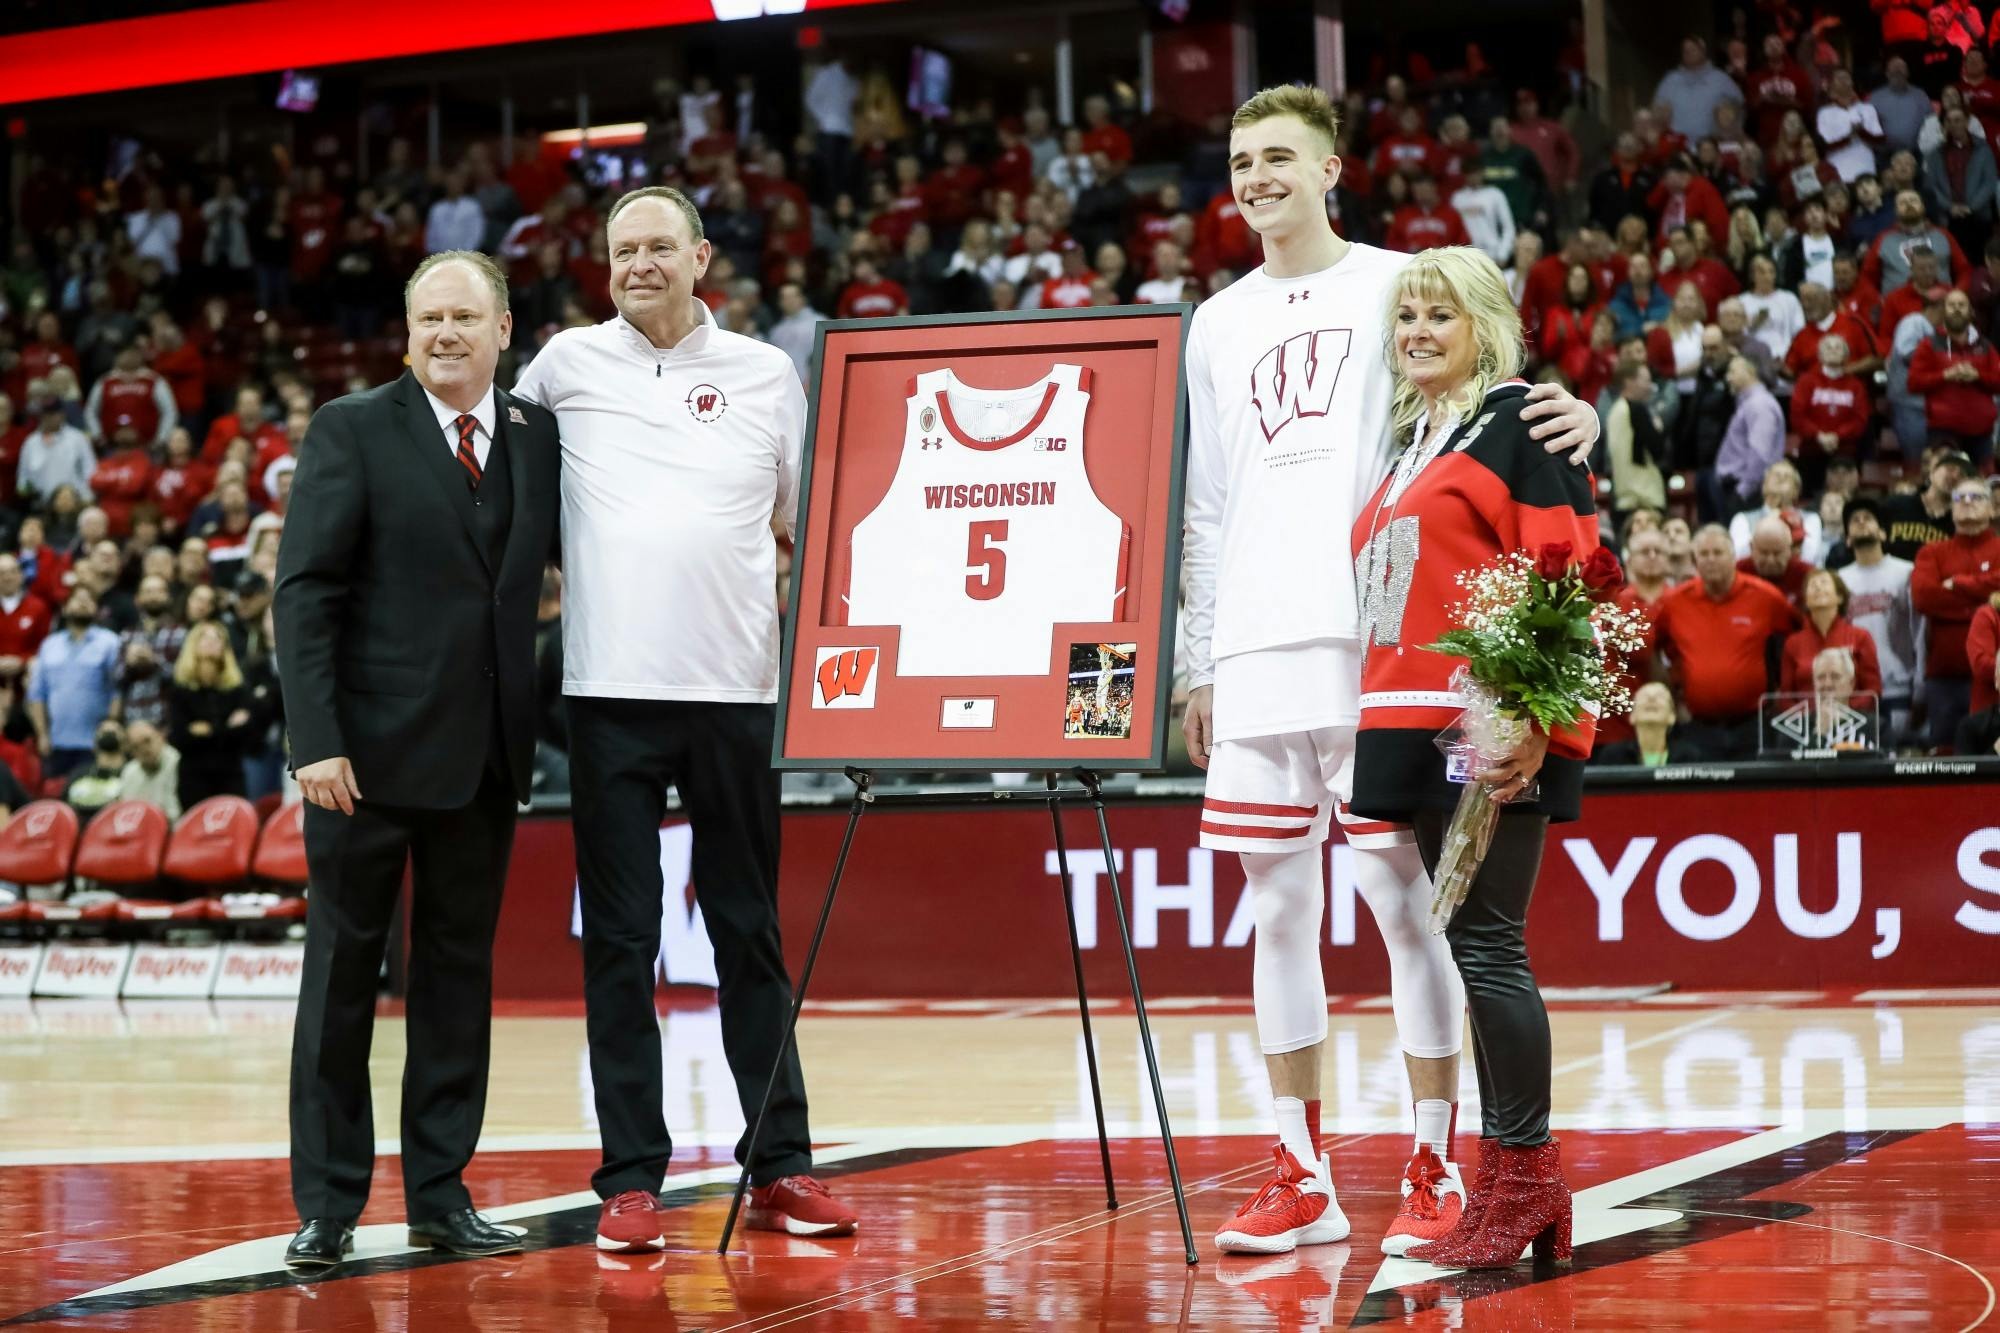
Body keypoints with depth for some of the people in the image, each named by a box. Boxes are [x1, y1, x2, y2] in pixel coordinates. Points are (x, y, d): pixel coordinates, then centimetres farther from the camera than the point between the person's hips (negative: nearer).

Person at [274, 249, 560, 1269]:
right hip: (369, 753, -4)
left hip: (485, 756, 4)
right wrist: (316, 739, -16)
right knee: (342, 971, 3)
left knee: (459, 974, 9)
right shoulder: (352, 430, -4)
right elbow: (304, 590, -8)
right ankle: (327, 1204, 10)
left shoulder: (537, 437, 9)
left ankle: (441, 1196, 18)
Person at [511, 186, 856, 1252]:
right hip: (610, 692, 0)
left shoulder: (766, 374, 7)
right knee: (619, 942, 1)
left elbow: (810, 525, 13)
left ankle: (780, 1165, 12)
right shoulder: (568, 364, 6)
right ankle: (630, 1178, 6)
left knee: (748, 933, 7)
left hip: (735, 691, 0)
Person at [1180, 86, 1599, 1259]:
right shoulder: (1218, 325, 17)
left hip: (1381, 643, -4)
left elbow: (1496, 408, 0)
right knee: (1280, 908, 6)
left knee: (1405, 899, -2)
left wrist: (1578, 417, -23)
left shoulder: (1399, 285, 4)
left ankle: (1437, 1170, 5)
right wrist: (1199, 664, 15)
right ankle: (1304, 1176, 13)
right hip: (1258, 651, 4)